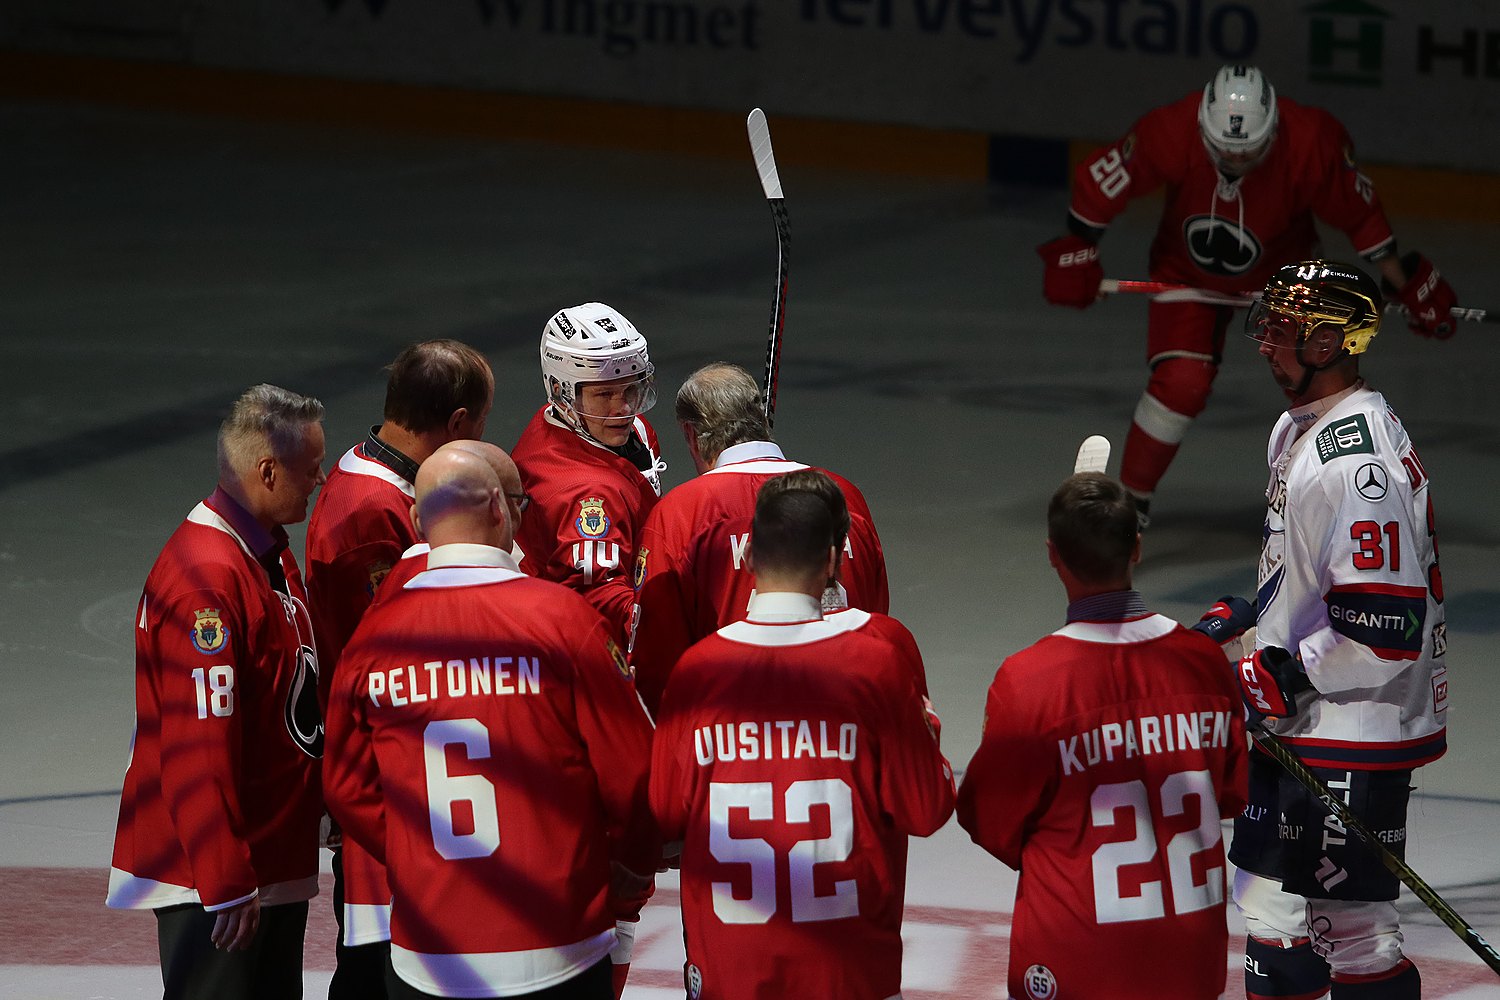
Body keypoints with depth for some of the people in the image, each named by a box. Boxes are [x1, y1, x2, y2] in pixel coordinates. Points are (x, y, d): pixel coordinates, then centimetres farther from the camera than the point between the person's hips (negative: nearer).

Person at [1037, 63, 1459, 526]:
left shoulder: (1312, 142, -32)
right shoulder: (1170, 132, -33)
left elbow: (1359, 213, -17)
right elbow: (1099, 181, -18)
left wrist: (1409, 285, -11)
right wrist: (1077, 253, -11)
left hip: (1282, 268, 1)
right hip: (1187, 271, -1)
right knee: (1182, 382, -18)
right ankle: (1130, 496, 0)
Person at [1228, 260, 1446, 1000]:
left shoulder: (1358, 462, -24)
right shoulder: (1296, 427, 9)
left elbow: (1384, 624, -28)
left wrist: (1288, 678, -20)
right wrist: (1258, 653, 20)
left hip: (1356, 730, -11)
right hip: (1296, 717, 11)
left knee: (1353, 926, -5)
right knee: (1270, 888, 20)